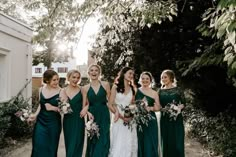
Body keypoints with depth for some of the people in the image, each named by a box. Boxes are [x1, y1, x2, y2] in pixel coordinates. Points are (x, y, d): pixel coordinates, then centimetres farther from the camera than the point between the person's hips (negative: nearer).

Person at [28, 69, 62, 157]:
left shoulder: (60, 91, -12)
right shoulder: (41, 90, 3)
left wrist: (53, 108, -22)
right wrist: (35, 115, 3)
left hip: (53, 123, -3)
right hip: (41, 122, 3)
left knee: (51, 147, 8)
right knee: (39, 146, 3)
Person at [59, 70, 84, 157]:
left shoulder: (81, 90, -4)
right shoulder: (63, 91, 3)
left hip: (78, 121, -2)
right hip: (67, 121, 3)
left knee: (76, 145, 0)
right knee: (69, 145, 13)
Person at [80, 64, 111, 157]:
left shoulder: (105, 85, 0)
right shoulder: (86, 88, 3)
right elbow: (84, 105, 2)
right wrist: (88, 113, -15)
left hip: (104, 116, -1)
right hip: (92, 116, 1)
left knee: (103, 142, 0)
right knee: (92, 142, 7)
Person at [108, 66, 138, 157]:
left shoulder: (132, 89, 11)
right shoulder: (116, 87, -1)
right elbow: (110, 105, -5)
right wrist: (121, 116, -12)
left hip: (130, 121, 4)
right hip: (119, 120, -3)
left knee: (130, 145, 5)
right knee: (118, 145, -2)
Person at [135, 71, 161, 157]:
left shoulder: (154, 93, 5)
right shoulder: (136, 91, 4)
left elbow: (158, 107, 4)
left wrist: (150, 108, -13)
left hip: (150, 121, 0)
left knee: (150, 143, 1)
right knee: (139, 143, 3)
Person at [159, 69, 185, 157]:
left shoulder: (177, 90, 0)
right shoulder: (161, 91, 6)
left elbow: (183, 103, 2)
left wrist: (179, 107, -17)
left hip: (177, 119, -2)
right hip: (165, 120, 2)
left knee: (177, 142, 1)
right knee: (166, 142, 6)